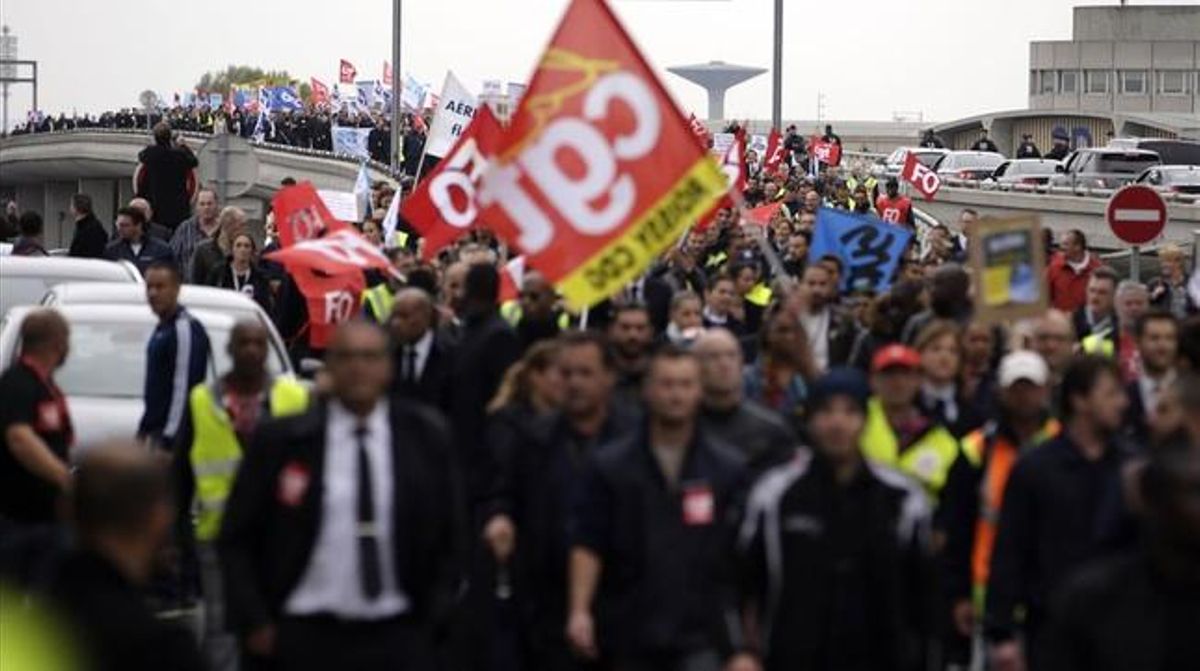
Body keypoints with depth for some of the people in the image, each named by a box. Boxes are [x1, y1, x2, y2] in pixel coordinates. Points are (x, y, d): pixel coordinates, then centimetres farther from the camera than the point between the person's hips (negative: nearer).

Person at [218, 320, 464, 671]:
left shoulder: (426, 439, 4)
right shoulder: (279, 440, -1)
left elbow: (449, 537, 12)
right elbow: (236, 539, 3)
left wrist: (435, 616, 4)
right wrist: (254, 623, -3)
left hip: (398, 640, 1)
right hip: (306, 639, -1)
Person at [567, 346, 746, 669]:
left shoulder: (729, 469, 4)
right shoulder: (608, 466, 3)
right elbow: (587, 544, -1)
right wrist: (579, 610, -13)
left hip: (701, 636, -1)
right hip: (633, 637, 1)